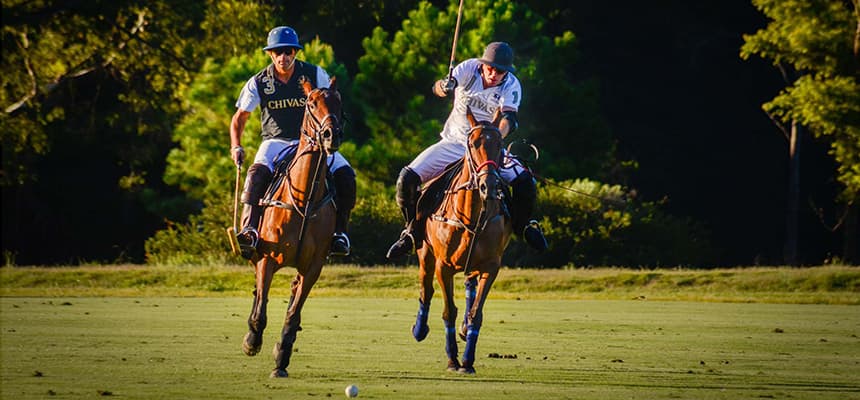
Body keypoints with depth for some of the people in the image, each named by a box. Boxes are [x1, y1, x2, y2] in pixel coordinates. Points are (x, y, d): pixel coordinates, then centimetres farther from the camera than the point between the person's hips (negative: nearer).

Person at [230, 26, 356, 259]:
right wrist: (236, 147, -10)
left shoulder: (315, 75, -2)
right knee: (257, 173, -34)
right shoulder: (259, 83, -1)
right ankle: (249, 230, -41)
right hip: (276, 142, -1)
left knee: (345, 175, -23)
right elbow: (239, 119, 6)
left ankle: (338, 231, -10)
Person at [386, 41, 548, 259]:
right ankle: (413, 231, 4)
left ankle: (523, 225, 8)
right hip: (453, 142, 0)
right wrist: (444, 86, -44)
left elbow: (509, 118, -23)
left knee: (525, 182, -22)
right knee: (407, 178, -18)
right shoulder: (469, 69, -10)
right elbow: (437, 88, -19)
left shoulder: (511, 86, -11)